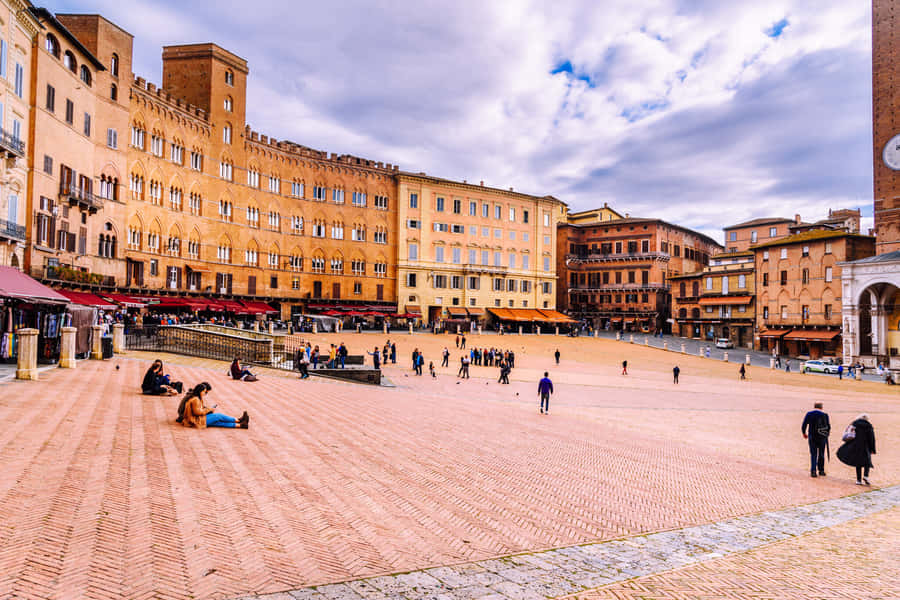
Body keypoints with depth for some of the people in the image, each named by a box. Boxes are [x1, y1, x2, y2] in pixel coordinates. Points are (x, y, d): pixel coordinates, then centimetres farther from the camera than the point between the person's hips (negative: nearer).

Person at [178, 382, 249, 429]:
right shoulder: (195, 399, -19)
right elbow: (197, 412, -21)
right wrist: (210, 409, -12)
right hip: (196, 421, -9)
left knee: (219, 421, -3)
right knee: (218, 416, -8)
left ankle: (239, 425, -12)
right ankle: (239, 420, 1)